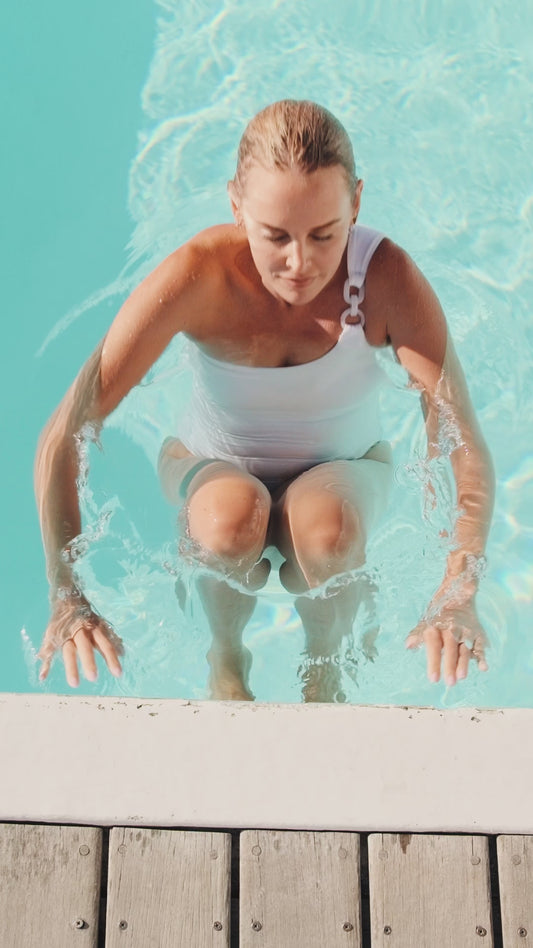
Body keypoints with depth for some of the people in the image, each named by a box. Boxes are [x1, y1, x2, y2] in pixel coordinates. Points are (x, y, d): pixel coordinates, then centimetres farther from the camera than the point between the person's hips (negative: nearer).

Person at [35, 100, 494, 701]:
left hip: (343, 471, 0)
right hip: (215, 469, 0)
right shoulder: (195, 278, -29)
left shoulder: (387, 278, -27)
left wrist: (457, 595, -48)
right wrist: (66, 596, -38)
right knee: (230, 518, -35)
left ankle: (325, 669, -2)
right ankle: (226, 660, -2)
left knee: (326, 528, -35)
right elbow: (62, 436, -29)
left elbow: (463, 442, -33)